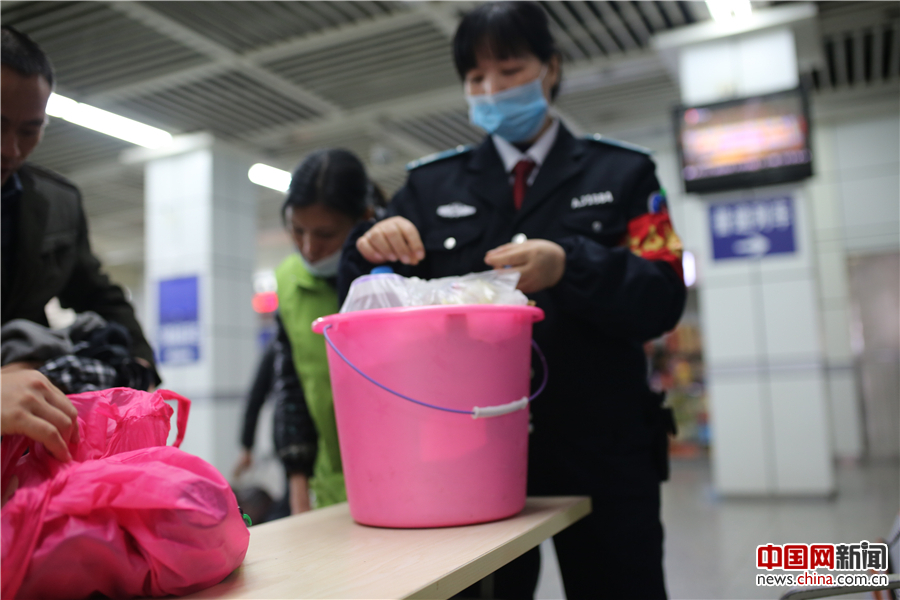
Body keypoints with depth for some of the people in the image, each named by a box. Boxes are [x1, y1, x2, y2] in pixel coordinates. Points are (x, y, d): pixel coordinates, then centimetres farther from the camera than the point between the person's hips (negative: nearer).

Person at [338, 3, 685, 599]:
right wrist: (372, 248, -17)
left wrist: (570, 267, -24)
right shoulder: (431, 184, 9)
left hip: (600, 452, 0)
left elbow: (661, 302, -5)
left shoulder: (620, 172, 6)